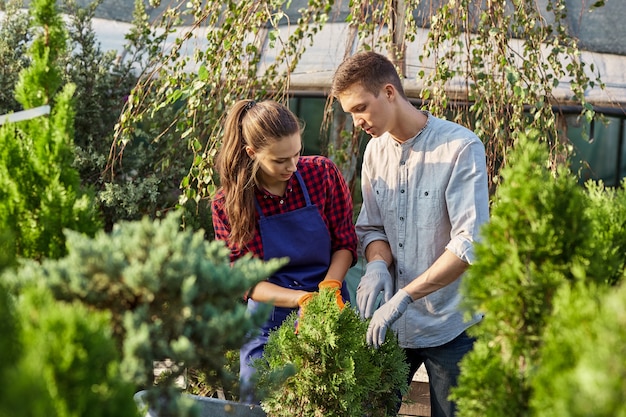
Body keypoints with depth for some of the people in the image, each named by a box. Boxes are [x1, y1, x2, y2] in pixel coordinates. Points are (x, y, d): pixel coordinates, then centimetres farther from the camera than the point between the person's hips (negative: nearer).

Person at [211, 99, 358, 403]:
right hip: (269, 326, 0)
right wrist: (302, 299, -24)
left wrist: (330, 285, -19)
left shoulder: (323, 173, -9)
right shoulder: (227, 204, -11)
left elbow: (345, 243, 0)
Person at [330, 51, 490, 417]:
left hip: (449, 328, -5)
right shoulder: (376, 150, 5)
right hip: (391, 322, 5)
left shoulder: (461, 147, -16)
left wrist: (404, 297, -26)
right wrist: (378, 264, -12)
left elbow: (470, 244, -22)